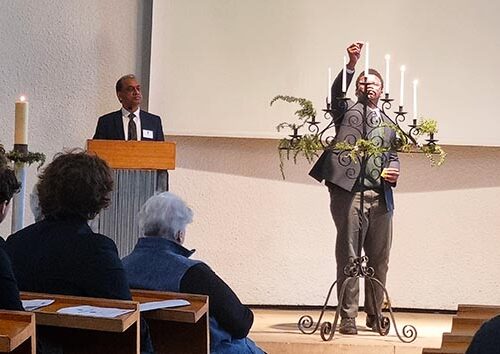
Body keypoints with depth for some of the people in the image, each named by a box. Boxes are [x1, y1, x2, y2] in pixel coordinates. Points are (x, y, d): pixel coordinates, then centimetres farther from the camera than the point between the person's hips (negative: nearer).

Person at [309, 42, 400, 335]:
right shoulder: (347, 110, 10)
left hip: (381, 197, 5)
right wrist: (351, 65, -23)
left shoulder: (390, 123, 23)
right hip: (349, 192, -5)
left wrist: (393, 170, 1)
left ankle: (375, 314, 21)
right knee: (348, 257, -3)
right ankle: (348, 317, 2)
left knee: (379, 260, 9)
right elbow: (336, 93, -9)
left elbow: (394, 154, 24)